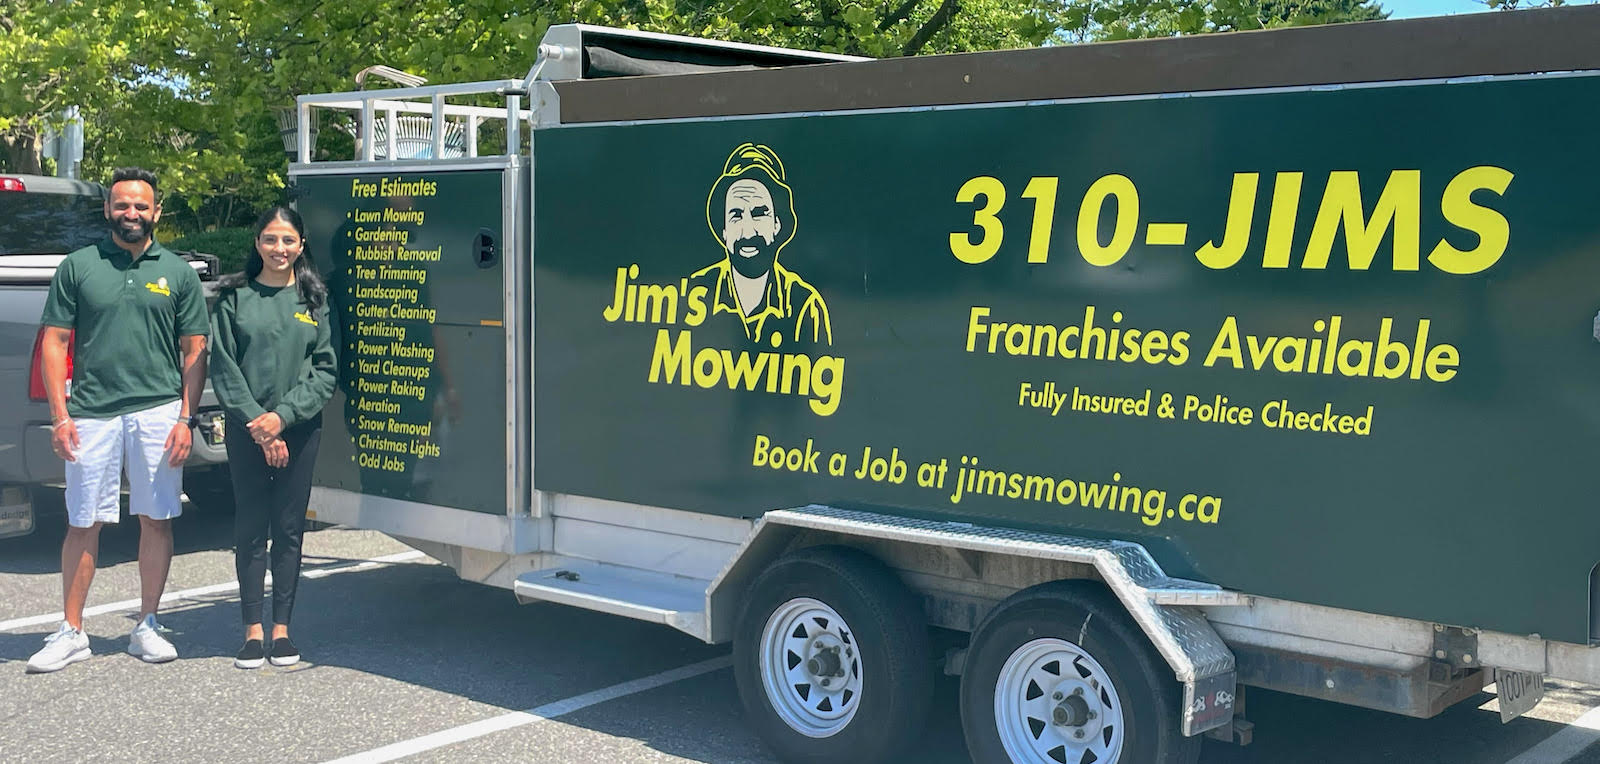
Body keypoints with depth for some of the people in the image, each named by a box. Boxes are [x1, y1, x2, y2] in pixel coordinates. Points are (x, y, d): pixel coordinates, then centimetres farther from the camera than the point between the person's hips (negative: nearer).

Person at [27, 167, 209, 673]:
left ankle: (146, 626, 15)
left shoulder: (178, 273, 9)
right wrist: (60, 415, -3)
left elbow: (194, 351, 8)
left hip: (158, 412, 1)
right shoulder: (78, 267, 7)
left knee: (156, 520, 4)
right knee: (83, 524, 3)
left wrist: (185, 418, -1)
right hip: (91, 413, 0)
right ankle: (71, 633, 11)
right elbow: (54, 342, 6)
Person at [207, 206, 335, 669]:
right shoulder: (234, 298, 3)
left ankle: (282, 628, 11)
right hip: (246, 429, -1)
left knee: (289, 528, 4)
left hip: (300, 429, 1)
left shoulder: (313, 300, 6)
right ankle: (253, 630, 8)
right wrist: (257, 423, -10)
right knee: (250, 528, 2)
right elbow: (224, 369, -1)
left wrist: (283, 415, -11)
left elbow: (326, 370, 1)